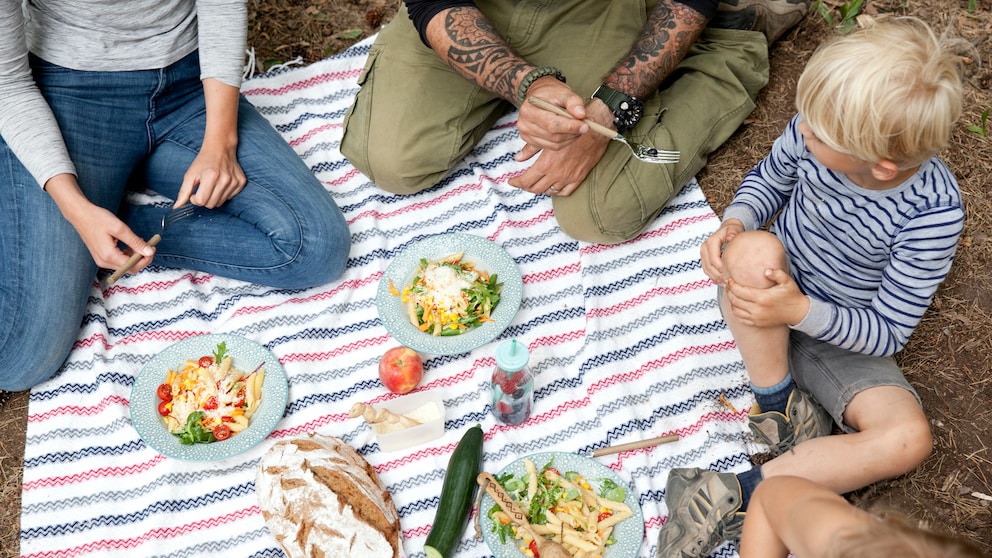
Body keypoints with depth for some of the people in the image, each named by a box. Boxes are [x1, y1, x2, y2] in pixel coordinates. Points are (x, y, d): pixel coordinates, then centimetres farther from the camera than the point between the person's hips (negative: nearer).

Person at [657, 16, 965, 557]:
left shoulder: (933, 212, -26)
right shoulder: (818, 129, -20)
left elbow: (889, 332, -19)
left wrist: (800, 311, -33)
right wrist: (733, 223, -18)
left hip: (840, 337, -1)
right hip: (769, 290, 2)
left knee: (908, 439, -26)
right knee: (754, 252, -35)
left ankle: (733, 495, -21)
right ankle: (779, 405, -11)